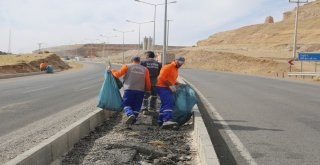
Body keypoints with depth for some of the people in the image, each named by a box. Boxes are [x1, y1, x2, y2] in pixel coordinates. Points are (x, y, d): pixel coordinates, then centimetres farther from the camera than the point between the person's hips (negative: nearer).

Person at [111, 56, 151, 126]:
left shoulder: (127, 66, 3)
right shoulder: (145, 69, 10)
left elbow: (118, 74, 1)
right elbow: (147, 82, 7)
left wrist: (112, 70, 20)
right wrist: (148, 90, 21)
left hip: (129, 89, -2)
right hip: (140, 90, 2)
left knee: (126, 104, 6)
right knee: (136, 106, 12)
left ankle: (130, 114, -19)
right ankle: (133, 120, 9)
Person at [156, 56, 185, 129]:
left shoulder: (176, 69, 20)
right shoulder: (168, 67, -10)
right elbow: (161, 78, -19)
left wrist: (178, 84, 13)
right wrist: (170, 85, -22)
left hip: (168, 88, 10)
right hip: (163, 87, -10)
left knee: (164, 104, 13)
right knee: (168, 104, -22)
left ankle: (160, 121, 21)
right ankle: (167, 120, -34)